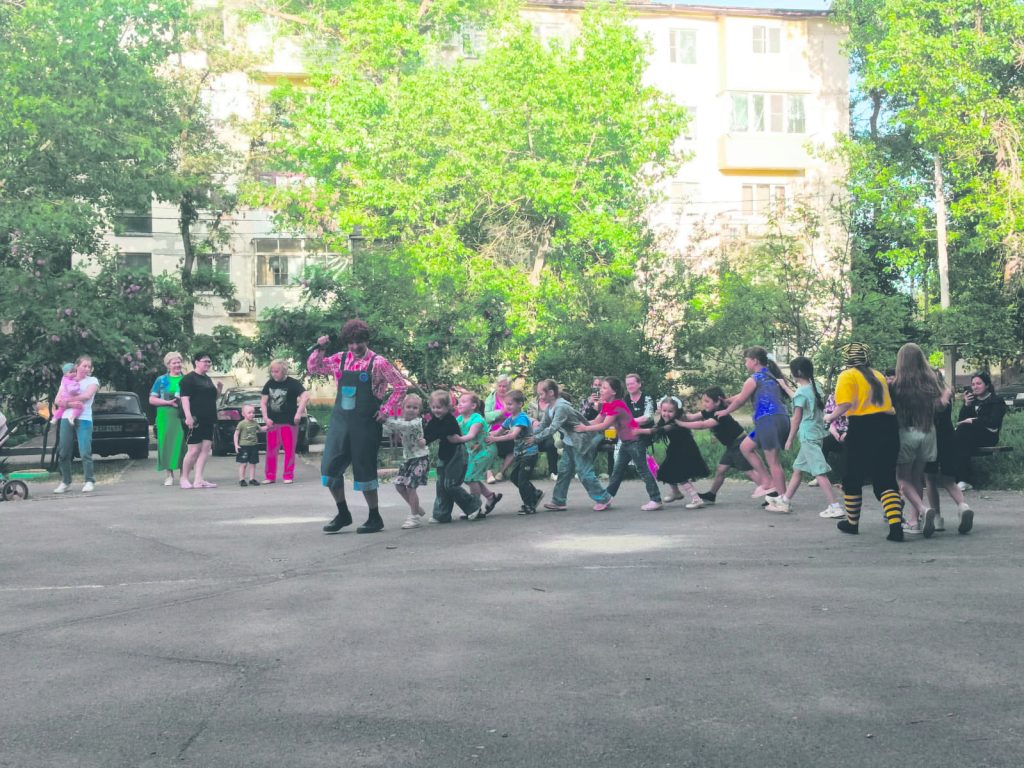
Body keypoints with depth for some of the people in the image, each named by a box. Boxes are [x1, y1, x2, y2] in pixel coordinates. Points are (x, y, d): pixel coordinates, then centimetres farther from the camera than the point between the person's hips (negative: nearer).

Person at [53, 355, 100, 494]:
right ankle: (65, 481, 13)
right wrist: (71, 404, -12)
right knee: (63, 452, 3)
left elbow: (87, 395, -9)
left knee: (85, 452, -12)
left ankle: (89, 481, -5)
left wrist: (67, 400, -3)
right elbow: (57, 401, 7)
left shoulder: (92, 380, 9)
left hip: (84, 419, -3)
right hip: (66, 419, 3)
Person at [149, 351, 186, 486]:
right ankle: (169, 475, 3)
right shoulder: (161, 380, 11)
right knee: (166, 444, -4)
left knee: (182, 444, -7)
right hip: (166, 417, 0)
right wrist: (168, 402, -7)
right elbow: (152, 399, 8)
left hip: (183, 416, 0)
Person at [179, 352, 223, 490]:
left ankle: (198, 480, 2)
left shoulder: (207, 379, 21)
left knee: (206, 448, 1)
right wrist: (188, 416, -24)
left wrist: (219, 389, 9)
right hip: (195, 420, -8)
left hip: (208, 420, 8)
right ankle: (184, 478, 6)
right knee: (194, 450, -7)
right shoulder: (188, 379, -5)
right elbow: (185, 398, -14)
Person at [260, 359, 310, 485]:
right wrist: (266, 418, -2)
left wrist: (299, 413, -24)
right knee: (271, 450, 7)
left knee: (289, 450, 2)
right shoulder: (270, 383, 7)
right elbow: (263, 401, 9)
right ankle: (270, 476, 16)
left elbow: (305, 396, -19)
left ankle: (288, 476, 11)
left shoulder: (293, 383, -8)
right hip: (272, 422, 4)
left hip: (288, 422, -4)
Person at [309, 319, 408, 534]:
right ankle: (343, 514, 19)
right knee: (330, 467, 3)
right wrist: (319, 349, 2)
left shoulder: (378, 362, -5)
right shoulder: (340, 359, 8)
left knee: (364, 470, 0)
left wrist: (386, 410, -7)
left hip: (366, 423, -5)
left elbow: (401, 386, -2)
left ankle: (375, 518, 15)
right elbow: (313, 368, 18)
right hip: (340, 420, 5)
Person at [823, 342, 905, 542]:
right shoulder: (877, 375, 18)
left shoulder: (847, 376, -1)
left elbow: (845, 405, -14)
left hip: (863, 428, -5)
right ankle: (896, 526, -12)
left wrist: (830, 418, 2)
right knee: (886, 479, 4)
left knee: (852, 478, 12)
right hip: (888, 426, 5)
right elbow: (883, 401, 13)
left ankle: (852, 523, 24)